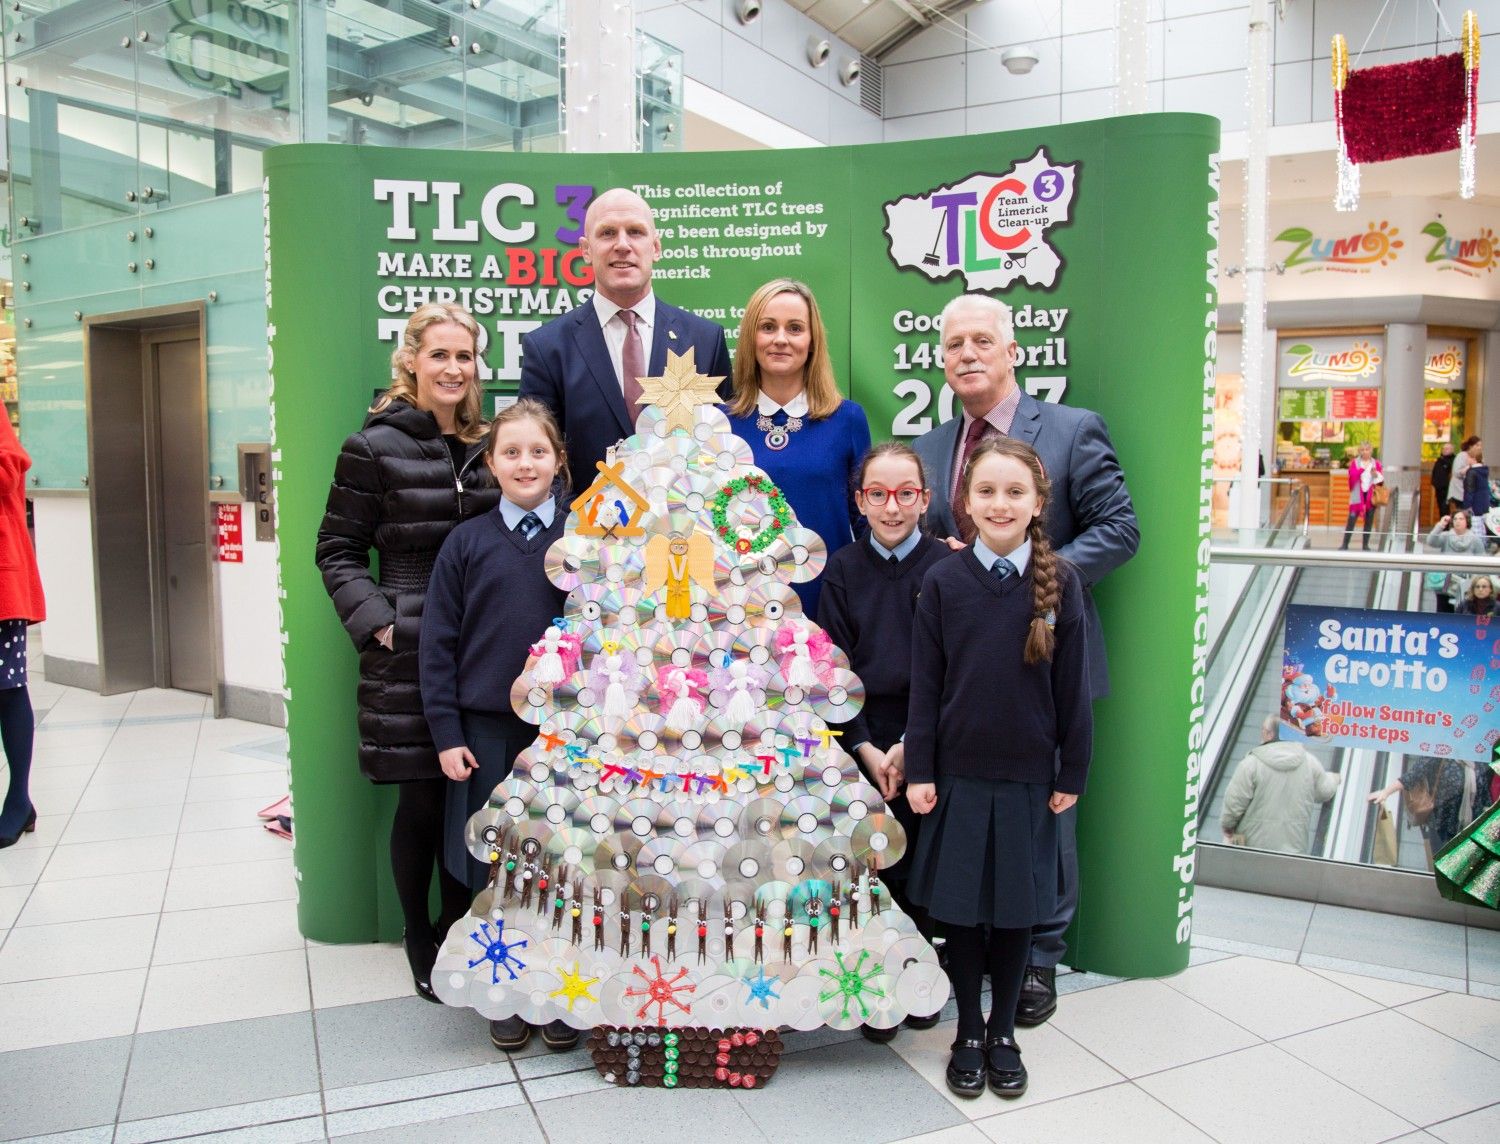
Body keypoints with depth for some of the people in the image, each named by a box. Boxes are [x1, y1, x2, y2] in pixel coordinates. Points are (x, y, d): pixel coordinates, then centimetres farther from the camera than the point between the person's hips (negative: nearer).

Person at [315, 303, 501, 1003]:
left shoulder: (484, 445, 11)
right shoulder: (375, 447, -3)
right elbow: (338, 550, 0)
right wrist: (375, 621, -12)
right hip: (408, 654, -4)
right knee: (421, 799, 3)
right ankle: (420, 943, 23)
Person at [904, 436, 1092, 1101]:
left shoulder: (1060, 583, -4)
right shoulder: (943, 581, -4)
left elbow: (1072, 689, 0)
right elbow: (925, 685, -2)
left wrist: (1071, 774, 1)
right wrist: (919, 771, -4)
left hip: (1029, 774, 0)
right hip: (958, 772, 0)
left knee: (1018, 905, 12)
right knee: (960, 904, 10)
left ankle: (1004, 1030, 32)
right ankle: (968, 1032, 29)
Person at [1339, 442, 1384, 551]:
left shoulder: (1376, 464, 7)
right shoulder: (1355, 463, 2)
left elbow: (1381, 479, 6)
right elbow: (1352, 476, -13)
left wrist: (1376, 475, -14)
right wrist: (1362, 469, -28)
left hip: (1371, 496, 2)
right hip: (1357, 495, -2)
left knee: (1369, 521, 5)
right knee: (1351, 519, -8)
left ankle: (1366, 545, 11)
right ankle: (1345, 544, -4)